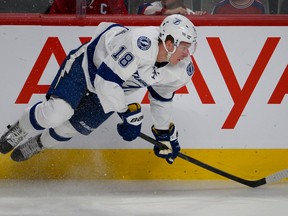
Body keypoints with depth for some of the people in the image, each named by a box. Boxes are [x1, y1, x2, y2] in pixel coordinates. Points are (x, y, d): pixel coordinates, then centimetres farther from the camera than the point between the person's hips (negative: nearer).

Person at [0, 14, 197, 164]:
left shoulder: (179, 71, -17)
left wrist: (165, 132, 13)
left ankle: (39, 144, 32)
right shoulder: (142, 44, -42)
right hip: (88, 63, -7)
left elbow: (162, 98, 5)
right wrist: (127, 115, -30)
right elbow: (107, 79, -38)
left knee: (77, 126, 3)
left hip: (115, 88, 7)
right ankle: (20, 130, 11)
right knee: (57, 112, -19)